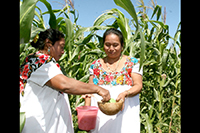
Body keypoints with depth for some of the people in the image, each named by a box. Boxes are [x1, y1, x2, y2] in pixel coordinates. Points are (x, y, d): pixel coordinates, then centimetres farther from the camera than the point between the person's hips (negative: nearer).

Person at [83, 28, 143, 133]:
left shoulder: (132, 63, 3)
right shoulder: (96, 65, 10)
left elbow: (138, 86, -3)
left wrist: (125, 94, -22)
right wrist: (87, 107, -4)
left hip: (124, 114, -2)